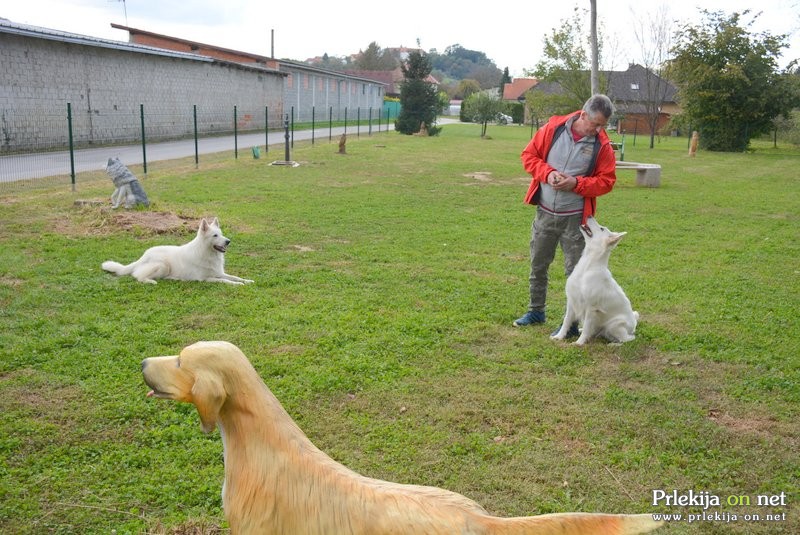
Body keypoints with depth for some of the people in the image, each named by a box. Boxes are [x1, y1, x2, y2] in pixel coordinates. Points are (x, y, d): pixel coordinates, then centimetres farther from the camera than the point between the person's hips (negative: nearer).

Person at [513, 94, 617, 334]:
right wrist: (547, 173, -16)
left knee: (575, 270, 3)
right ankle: (536, 311, 32)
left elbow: (606, 181, -4)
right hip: (545, 212, 2)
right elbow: (529, 155, 1)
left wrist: (577, 183, -19)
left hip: (574, 217, -2)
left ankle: (573, 322, 14)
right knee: (537, 265, 14)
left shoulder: (602, 145, -8)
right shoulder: (554, 128, -6)